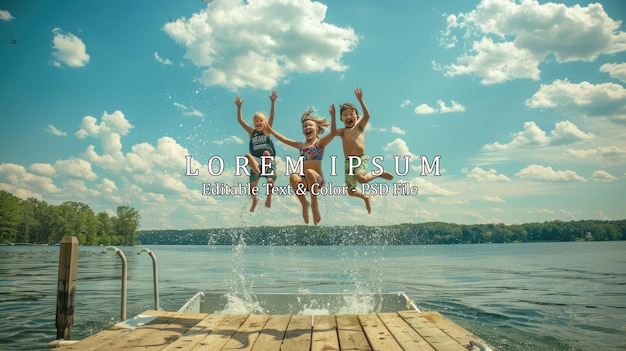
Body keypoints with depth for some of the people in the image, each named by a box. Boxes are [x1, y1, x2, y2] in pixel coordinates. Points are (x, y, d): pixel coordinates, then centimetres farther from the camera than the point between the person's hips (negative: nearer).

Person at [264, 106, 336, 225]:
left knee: (309, 172, -37)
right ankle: (304, 204, -11)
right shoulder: (301, 145, 18)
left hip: (317, 179, -4)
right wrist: (270, 130, 27)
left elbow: (333, 133, -13)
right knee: (293, 177, -30)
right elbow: (284, 139, 26)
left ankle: (314, 204, -22)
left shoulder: (320, 143, 4)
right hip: (304, 180, 4)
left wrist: (333, 116, -25)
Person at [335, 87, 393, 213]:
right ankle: (365, 196, 41)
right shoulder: (342, 131, 13)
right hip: (348, 162, 4)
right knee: (351, 191, 6)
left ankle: (379, 173, -1)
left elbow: (367, 115, -13)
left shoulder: (359, 126, 5)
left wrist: (360, 99, -20)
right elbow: (333, 132, -9)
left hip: (362, 158, -4)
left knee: (361, 178, -34)